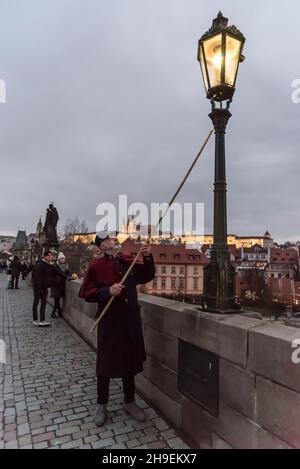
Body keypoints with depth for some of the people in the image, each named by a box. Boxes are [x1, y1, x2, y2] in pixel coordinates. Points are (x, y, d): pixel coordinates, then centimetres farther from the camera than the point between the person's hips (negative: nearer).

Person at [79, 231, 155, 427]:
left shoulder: (129, 262, 4)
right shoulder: (96, 266, -8)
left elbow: (147, 277, 12)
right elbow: (85, 293, -8)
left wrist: (148, 258, -3)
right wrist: (108, 291, -21)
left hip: (131, 320, 4)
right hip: (109, 321, -4)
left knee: (130, 360, 16)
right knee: (106, 363, 9)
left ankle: (130, 402, 36)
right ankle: (102, 405, 32)